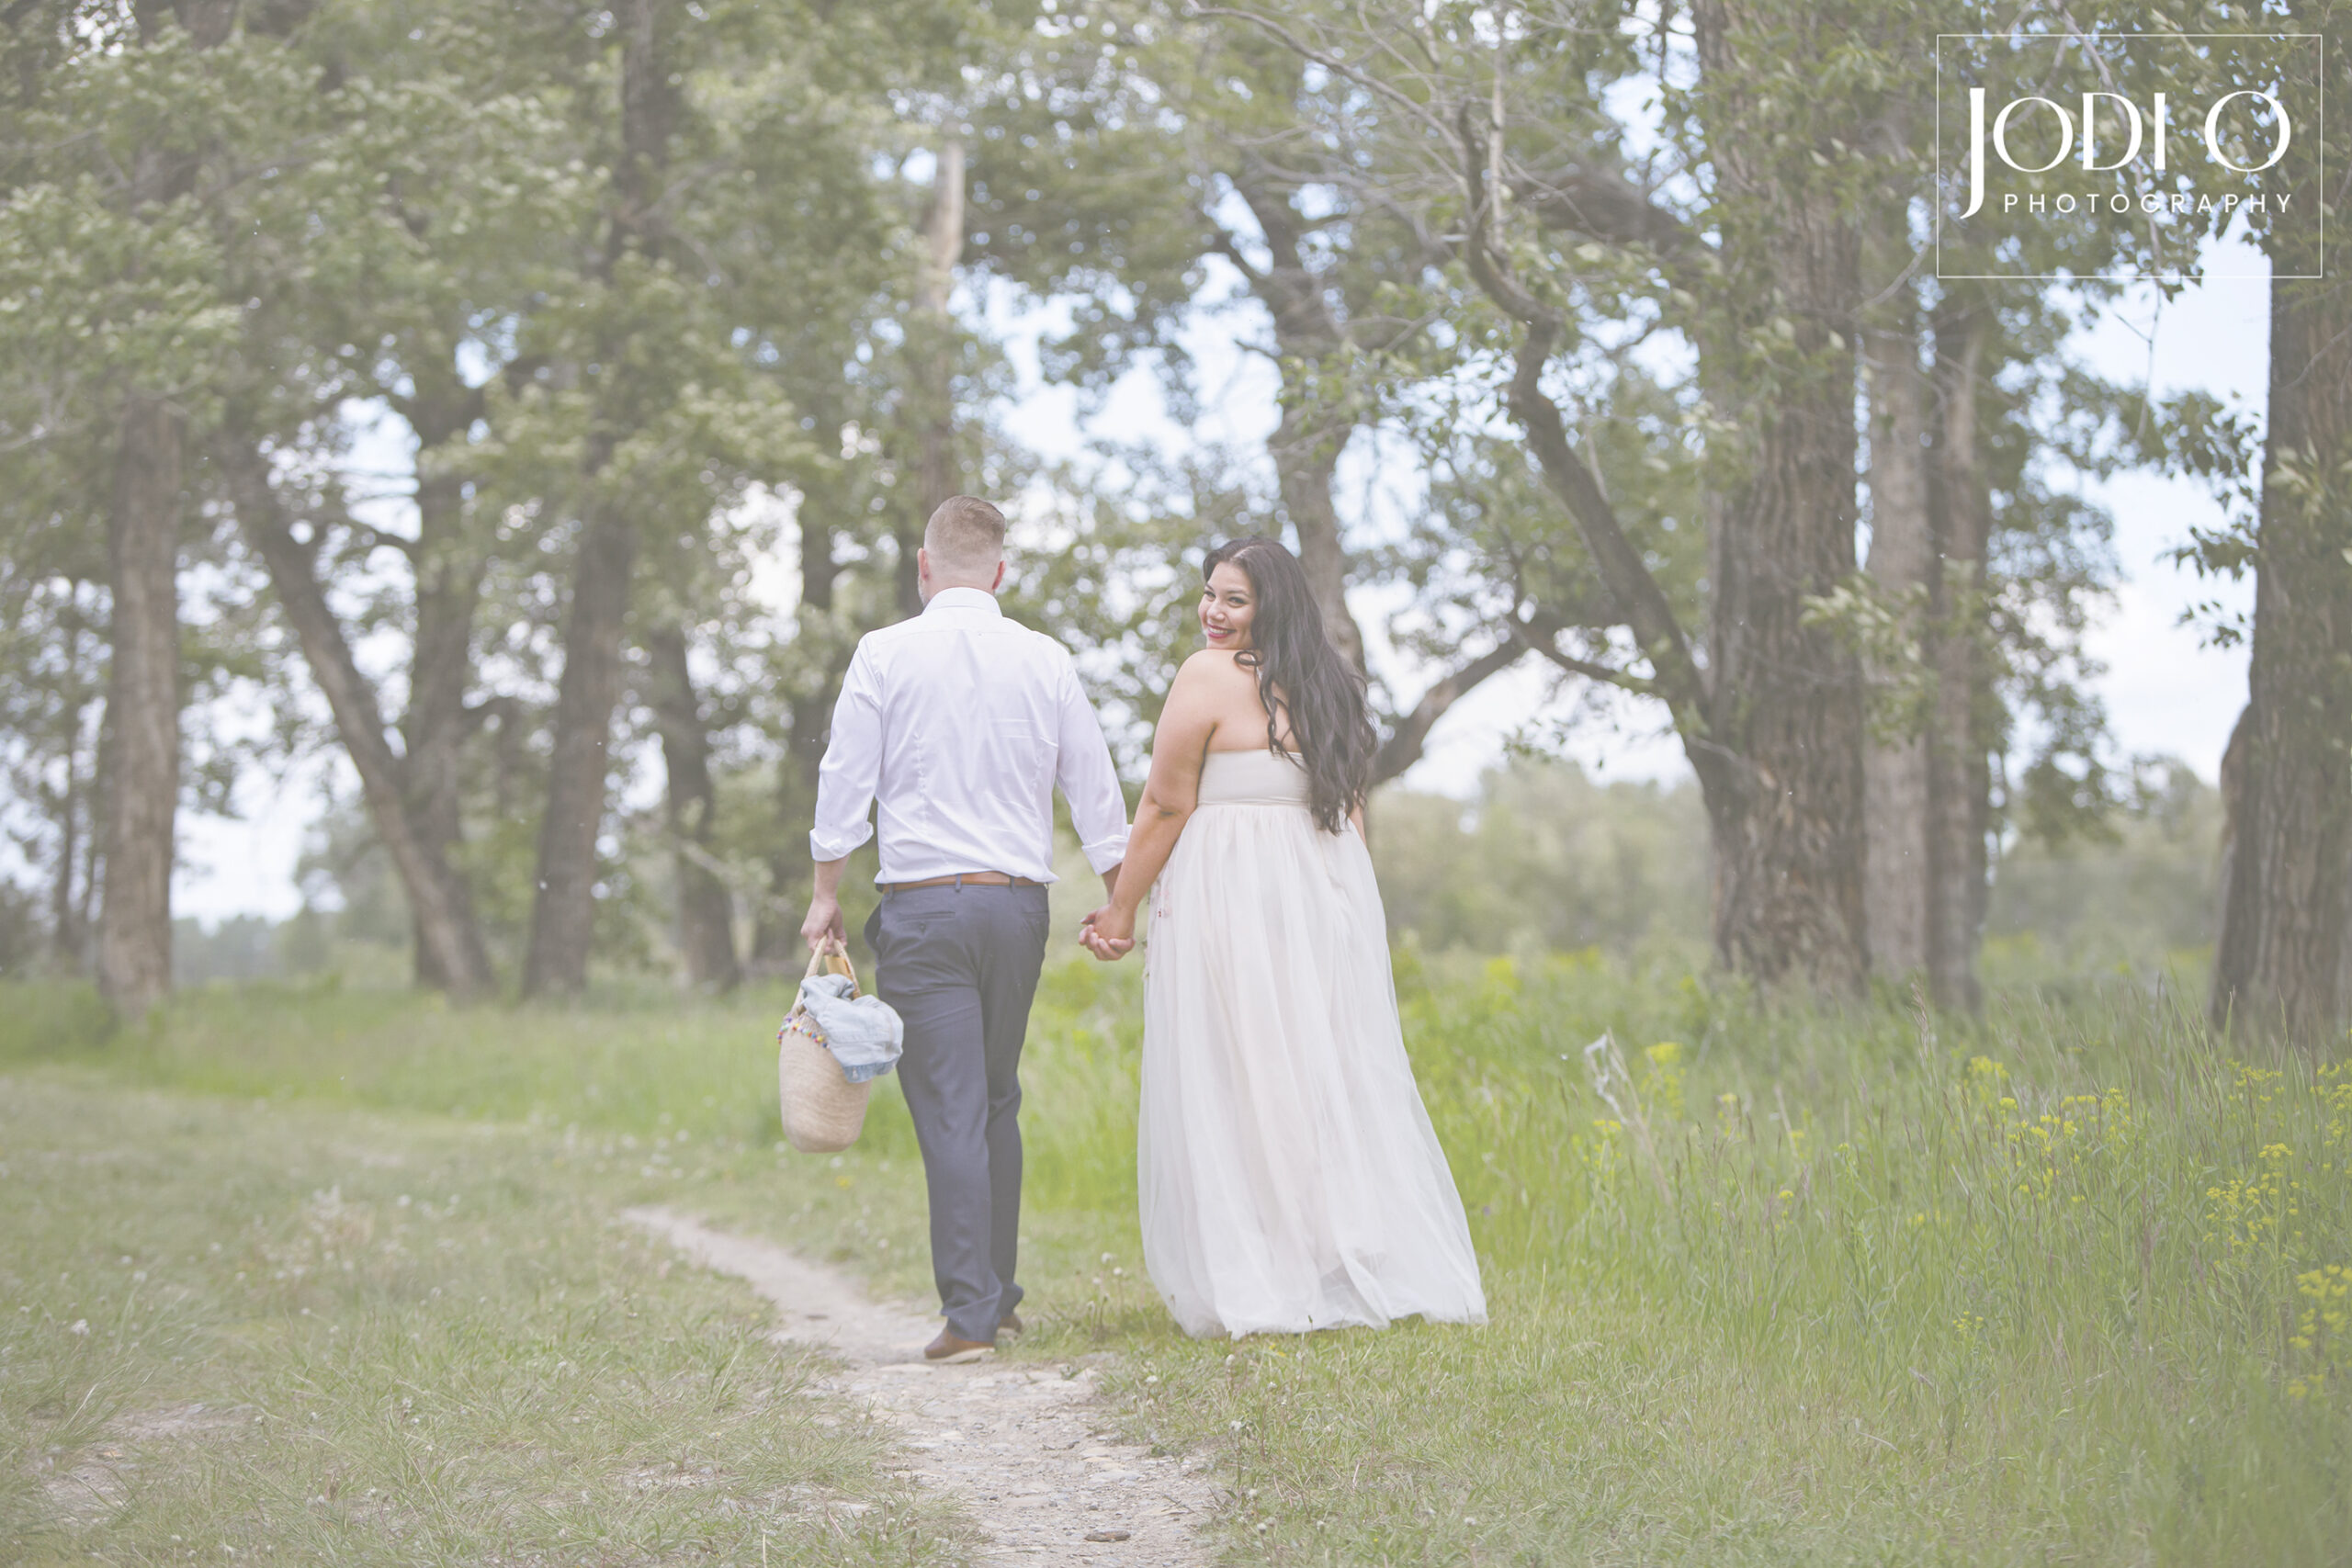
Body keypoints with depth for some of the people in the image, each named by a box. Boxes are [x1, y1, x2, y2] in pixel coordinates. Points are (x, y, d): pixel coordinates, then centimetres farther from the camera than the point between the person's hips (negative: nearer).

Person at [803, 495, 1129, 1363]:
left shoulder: (885, 654, -3)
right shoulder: (1046, 661, 5)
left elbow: (845, 779, -2)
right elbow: (1095, 785, 9)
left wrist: (825, 895, 7)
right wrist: (1116, 897, 20)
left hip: (923, 906, -3)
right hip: (1019, 902, 3)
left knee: (950, 1110, -4)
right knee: (999, 1103, 16)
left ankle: (969, 1312, -7)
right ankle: (999, 1294, 21)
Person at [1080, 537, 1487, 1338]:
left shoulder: (1207, 676, -9)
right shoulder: (1327, 682, 13)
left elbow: (1166, 806, -8)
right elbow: (1348, 806, 16)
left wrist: (1121, 908, 0)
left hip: (1229, 900, -7)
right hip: (1329, 897, 7)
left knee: (1232, 1086, -2)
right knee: (1331, 1080, 10)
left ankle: (1255, 1288, -1)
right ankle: (1367, 1264, 13)